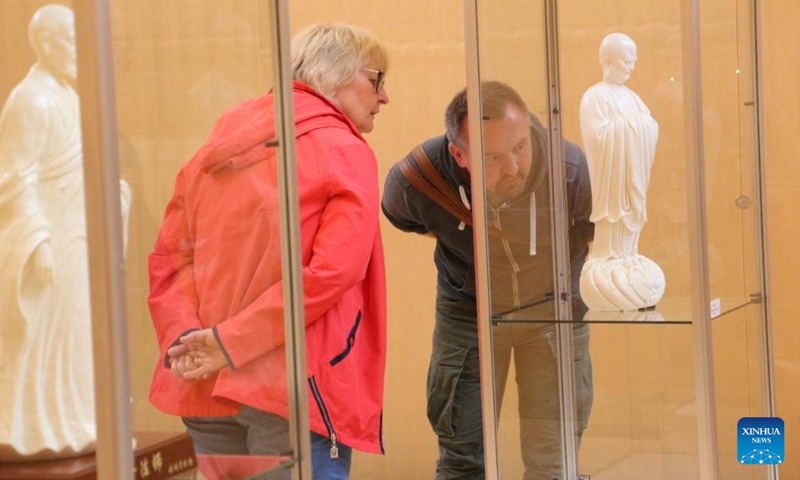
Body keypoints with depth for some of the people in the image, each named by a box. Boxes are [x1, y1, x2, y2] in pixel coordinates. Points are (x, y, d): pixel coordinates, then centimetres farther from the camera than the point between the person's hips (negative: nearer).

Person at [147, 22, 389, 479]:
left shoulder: (218, 149, 14)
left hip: (204, 387, 6)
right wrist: (232, 343, -16)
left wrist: (184, 337, -7)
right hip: (295, 387, -6)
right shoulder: (346, 153, -4)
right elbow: (333, 270, -17)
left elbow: (169, 257, 7)